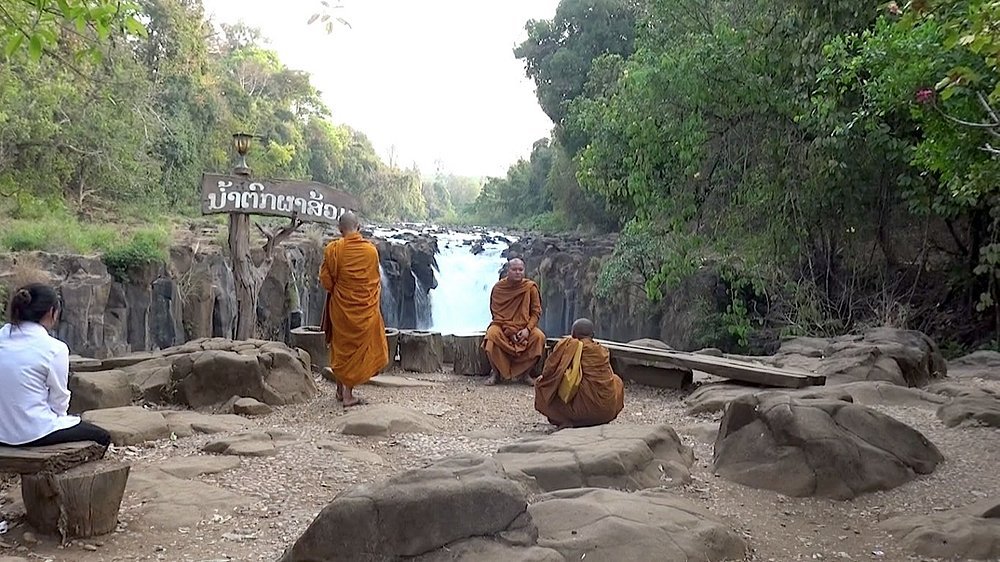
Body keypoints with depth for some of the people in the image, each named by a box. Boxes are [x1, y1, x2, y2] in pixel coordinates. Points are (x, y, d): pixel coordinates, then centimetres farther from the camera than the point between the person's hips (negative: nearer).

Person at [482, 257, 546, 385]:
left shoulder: (531, 287, -4)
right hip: (503, 325, -1)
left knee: (539, 337, -29)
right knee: (492, 334, -33)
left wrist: (527, 329, -18)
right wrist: (509, 331, -15)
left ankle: (526, 373, -9)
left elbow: (536, 312, -2)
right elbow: (496, 313, -3)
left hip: (525, 326, 1)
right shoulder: (499, 287, -4)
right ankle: (496, 373, -14)